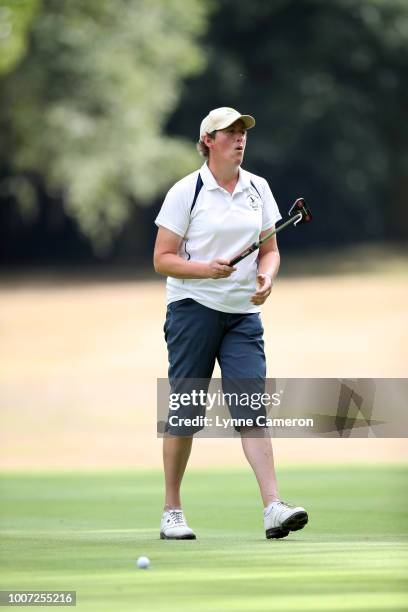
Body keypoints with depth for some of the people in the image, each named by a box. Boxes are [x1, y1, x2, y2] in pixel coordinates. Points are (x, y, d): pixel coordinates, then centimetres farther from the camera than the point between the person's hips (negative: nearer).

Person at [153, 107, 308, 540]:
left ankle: (273, 508, -18)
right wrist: (205, 269, -22)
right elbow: (161, 259, -5)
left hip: (243, 312, 4)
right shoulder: (186, 192, -5)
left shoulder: (258, 189, 9)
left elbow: (270, 249, 16)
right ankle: (172, 511, 11)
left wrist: (266, 277, -6)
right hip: (193, 308, -3)